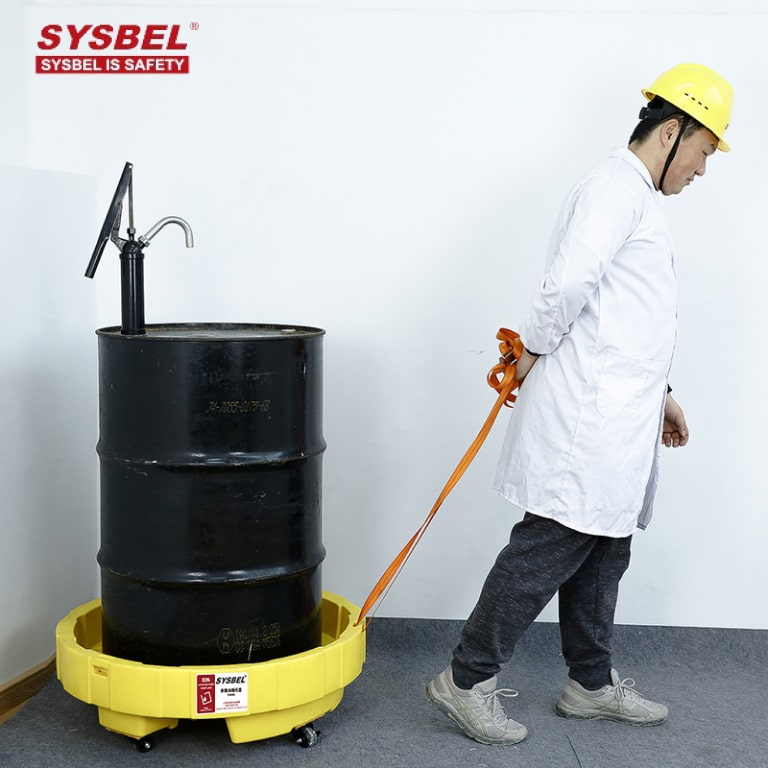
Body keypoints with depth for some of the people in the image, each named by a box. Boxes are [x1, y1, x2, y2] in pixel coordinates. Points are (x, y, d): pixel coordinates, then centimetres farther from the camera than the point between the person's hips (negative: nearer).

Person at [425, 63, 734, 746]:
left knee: (602, 548, 15)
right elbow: (569, 282, -25)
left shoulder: (639, 199, 23)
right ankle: (467, 681, 3)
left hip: (617, 419, 10)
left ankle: (592, 684, 27)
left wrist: (659, 393, 25)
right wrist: (533, 351, -10)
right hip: (589, 415, -10)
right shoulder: (616, 186, -10)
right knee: (550, 545, -6)